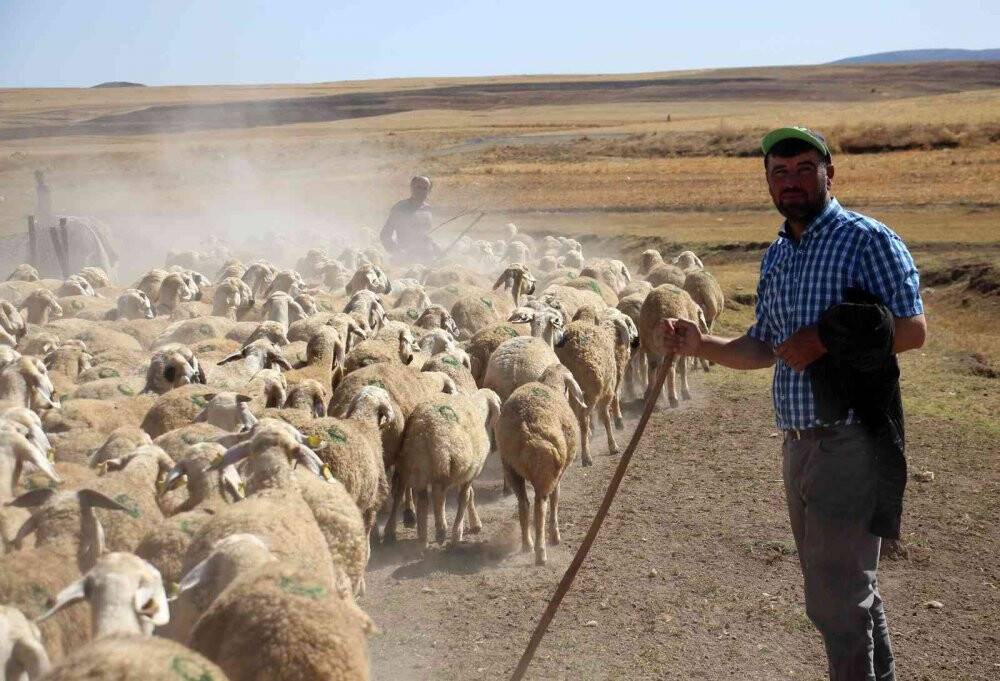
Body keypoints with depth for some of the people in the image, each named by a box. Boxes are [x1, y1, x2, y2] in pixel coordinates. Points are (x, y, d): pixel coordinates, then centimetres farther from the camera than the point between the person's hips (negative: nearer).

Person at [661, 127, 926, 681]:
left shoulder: (868, 240, -10)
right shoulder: (776, 256, 14)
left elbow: (912, 329, -15)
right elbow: (763, 347, 16)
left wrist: (825, 342, -21)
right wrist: (701, 345, 0)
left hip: (850, 441, -8)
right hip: (797, 442, 8)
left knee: (836, 598, -4)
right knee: (848, 583, 22)